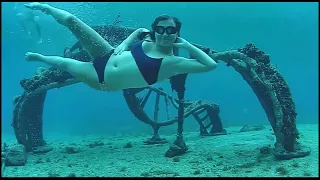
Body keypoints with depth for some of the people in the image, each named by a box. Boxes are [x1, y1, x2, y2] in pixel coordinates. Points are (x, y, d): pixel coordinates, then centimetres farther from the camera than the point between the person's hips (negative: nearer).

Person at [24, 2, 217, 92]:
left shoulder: (173, 63, -17)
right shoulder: (148, 41, -4)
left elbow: (211, 64, -25)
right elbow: (139, 29, 19)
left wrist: (187, 45, -24)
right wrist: (124, 44, 3)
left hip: (103, 81, -3)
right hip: (106, 57, 4)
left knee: (65, 64, 8)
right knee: (70, 19, -1)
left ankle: (38, 57, 45)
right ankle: (46, 7, 35)